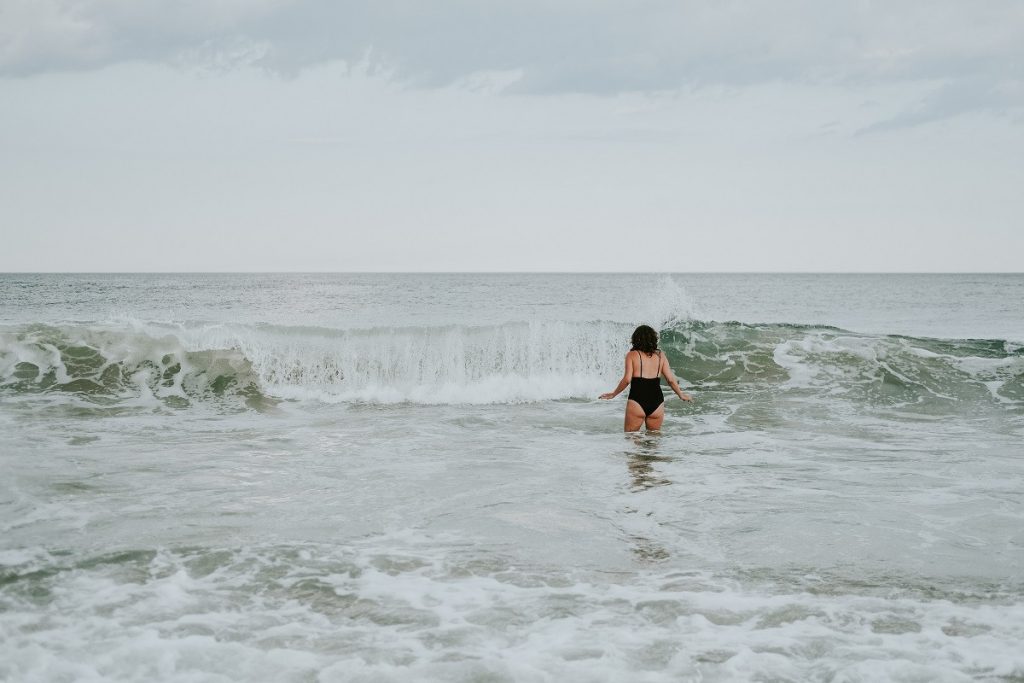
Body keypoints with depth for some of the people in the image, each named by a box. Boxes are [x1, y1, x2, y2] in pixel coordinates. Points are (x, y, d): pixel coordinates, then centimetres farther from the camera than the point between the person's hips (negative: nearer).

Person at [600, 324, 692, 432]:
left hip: (637, 402, -3)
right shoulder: (660, 356, 8)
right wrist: (681, 395, 22)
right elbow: (671, 380, 7)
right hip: (657, 402, 3)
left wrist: (613, 394, 4)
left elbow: (627, 379, -9)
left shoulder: (632, 355, -1)